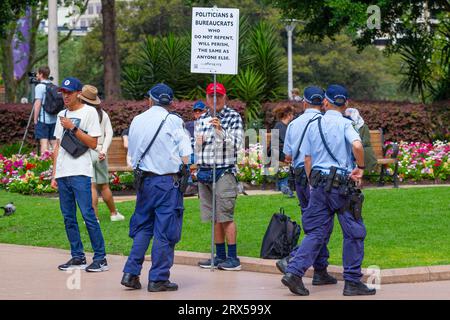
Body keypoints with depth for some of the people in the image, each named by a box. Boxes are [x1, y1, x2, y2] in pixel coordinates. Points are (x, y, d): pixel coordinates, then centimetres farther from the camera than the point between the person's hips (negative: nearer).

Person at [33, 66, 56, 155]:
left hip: (43, 119, -6)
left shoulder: (39, 87, -8)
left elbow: (38, 104, -13)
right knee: (54, 143, 8)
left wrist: (35, 120, -8)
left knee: (43, 142, -8)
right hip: (54, 119, 6)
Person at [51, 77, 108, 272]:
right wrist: (54, 174, 15)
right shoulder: (62, 115, 17)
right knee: (68, 217, 7)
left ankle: (100, 258, -7)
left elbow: (93, 143, -9)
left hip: (80, 173, -7)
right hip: (62, 173, 7)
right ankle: (77, 257, 14)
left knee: (88, 215, -11)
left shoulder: (89, 112, -2)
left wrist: (73, 128, -14)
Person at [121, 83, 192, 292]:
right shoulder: (173, 121, -7)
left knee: (142, 227, 15)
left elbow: (132, 155, 14)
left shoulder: (137, 121, 8)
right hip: (167, 181, -5)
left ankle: (131, 273, 8)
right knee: (165, 231, 1)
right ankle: (158, 279, 2)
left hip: (144, 180, 5)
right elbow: (186, 158, -9)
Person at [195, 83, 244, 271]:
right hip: (204, 171, 6)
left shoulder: (233, 117, -2)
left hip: (224, 172, -6)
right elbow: (195, 147, 25)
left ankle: (233, 258, -4)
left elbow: (237, 144, -13)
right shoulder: (202, 119, 15)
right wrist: (197, 142, 2)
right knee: (215, 218, 9)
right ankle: (220, 256, 15)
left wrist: (220, 131, -26)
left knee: (226, 217, -8)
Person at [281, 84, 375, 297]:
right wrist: (360, 168, -10)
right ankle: (352, 282, 7)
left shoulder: (313, 126, 9)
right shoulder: (345, 124, -6)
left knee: (315, 231, 8)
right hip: (342, 184, -5)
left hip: (318, 182, 5)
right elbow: (357, 145, -25)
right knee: (354, 233, 5)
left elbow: (307, 159, 12)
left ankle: (294, 272, -7)